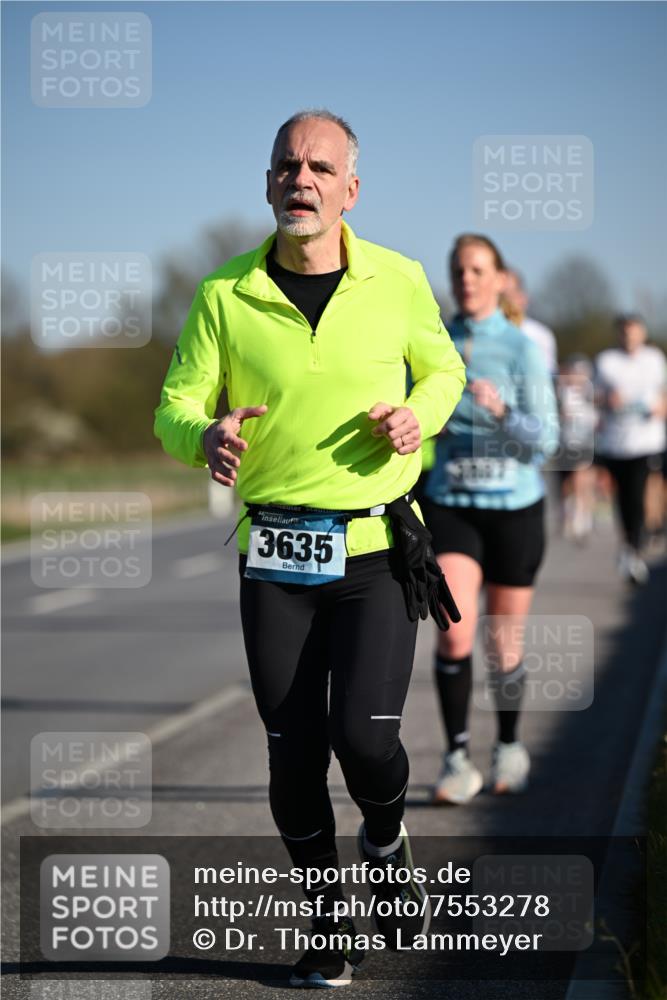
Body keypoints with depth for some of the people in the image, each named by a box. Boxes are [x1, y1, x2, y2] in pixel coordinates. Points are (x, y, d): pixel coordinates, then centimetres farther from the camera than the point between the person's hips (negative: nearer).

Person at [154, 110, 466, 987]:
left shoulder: (399, 281, -1)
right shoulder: (225, 295, -2)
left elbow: (443, 370, 16)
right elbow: (175, 410, 1)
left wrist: (418, 415, -7)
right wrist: (206, 437, -23)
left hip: (377, 550, -1)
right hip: (274, 553, 1)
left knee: (365, 734, -14)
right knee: (294, 752, 3)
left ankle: (388, 843, 21)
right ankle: (329, 922, 24)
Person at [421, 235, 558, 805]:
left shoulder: (522, 349, -5)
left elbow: (545, 441, -11)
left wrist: (501, 410, -26)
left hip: (515, 504, -1)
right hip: (449, 505, 1)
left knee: (505, 640, 8)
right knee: (456, 630, -16)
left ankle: (510, 747, 29)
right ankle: (458, 759, -9)